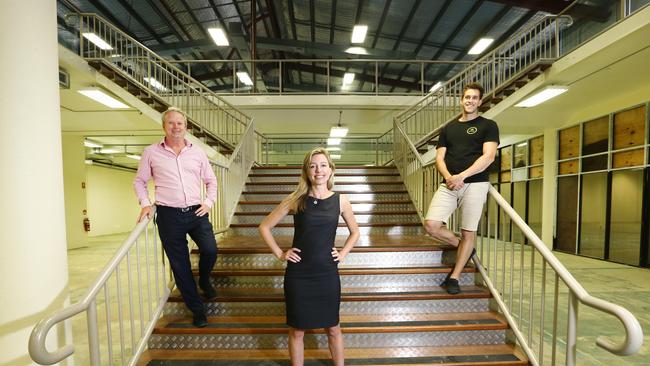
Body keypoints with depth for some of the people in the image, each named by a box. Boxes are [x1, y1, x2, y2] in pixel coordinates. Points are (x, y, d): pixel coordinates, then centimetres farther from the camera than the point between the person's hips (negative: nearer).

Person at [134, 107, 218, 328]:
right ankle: (197, 308, 25)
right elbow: (139, 181, 12)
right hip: (168, 215, -1)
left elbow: (211, 180, 13)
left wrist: (209, 202, 0)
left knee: (210, 250, -14)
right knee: (180, 264, 6)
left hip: (196, 212, 1)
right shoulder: (151, 153, 3)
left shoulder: (197, 152, 7)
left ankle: (204, 281, 23)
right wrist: (145, 203, -1)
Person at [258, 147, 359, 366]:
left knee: (333, 328, 17)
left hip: (327, 274, 1)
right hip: (298, 275, -1)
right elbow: (264, 227, 2)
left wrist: (343, 253, 2)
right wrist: (279, 254, -4)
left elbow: (355, 232, 13)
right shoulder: (296, 200, -6)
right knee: (297, 330, 15)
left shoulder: (340, 200, -2)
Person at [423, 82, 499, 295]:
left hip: (475, 184, -3)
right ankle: (463, 248, 20)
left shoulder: (488, 126, 8)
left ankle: (454, 278, 16)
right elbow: (439, 158, 10)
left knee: (468, 233, 0)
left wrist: (461, 176, -15)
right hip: (448, 184, 3)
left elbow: (488, 157, -5)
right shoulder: (448, 128, 19)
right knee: (431, 225, -9)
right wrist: (448, 177, -10)